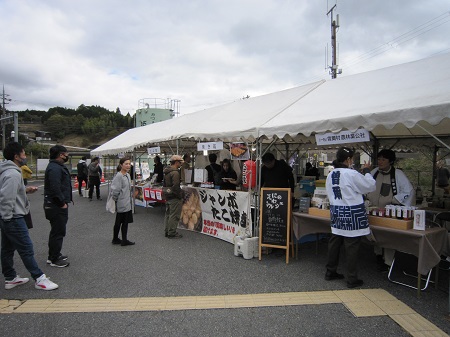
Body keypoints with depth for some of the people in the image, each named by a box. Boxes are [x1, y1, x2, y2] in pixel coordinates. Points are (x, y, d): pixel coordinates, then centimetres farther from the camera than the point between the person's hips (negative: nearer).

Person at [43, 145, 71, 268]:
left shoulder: (58, 166, 15)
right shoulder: (55, 168, -20)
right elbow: (55, 188, -29)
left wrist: (64, 201, 17)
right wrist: (62, 203, -21)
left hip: (56, 205, 11)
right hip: (57, 207, -11)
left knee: (56, 231, 20)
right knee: (58, 232, -1)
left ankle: (53, 255, 33)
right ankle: (54, 259, 10)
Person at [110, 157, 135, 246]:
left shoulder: (128, 175, 10)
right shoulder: (118, 176, -18)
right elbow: (115, 190, -20)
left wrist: (130, 199, 14)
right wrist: (116, 199, -9)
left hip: (128, 204, 8)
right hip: (121, 204, -8)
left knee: (126, 222, 12)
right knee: (118, 222, 6)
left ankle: (124, 240, 21)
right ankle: (115, 239, 20)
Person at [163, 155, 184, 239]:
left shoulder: (166, 172, 13)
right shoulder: (175, 173, -19)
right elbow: (176, 187, -24)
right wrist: (180, 196, -14)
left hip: (168, 197, 10)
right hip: (174, 198, -10)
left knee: (168, 214, 17)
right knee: (174, 216, -1)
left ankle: (167, 231, 26)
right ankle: (172, 233, 5)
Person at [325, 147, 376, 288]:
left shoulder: (330, 175, 4)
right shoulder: (352, 174, -18)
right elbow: (370, 186, -6)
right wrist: (366, 172, 10)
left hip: (336, 213, 7)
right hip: (352, 214, -7)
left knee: (334, 242, 16)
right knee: (352, 246, 3)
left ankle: (330, 272, 29)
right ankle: (352, 279, 13)